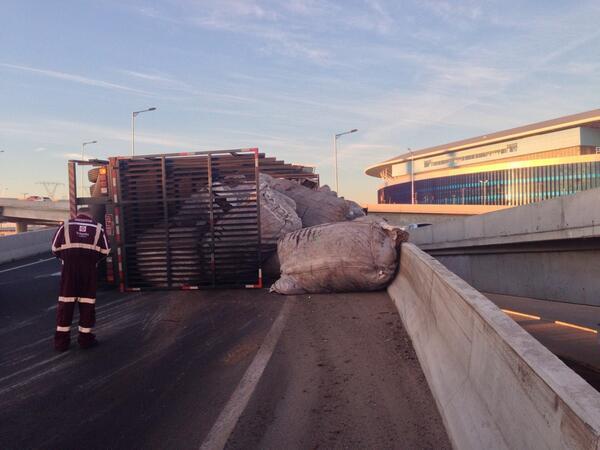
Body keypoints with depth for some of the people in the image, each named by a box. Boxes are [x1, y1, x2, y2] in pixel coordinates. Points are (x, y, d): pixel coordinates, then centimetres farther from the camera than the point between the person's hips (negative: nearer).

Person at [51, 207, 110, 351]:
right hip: (89, 269, 0)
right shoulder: (98, 228, 6)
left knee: (66, 302, 6)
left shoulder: (66, 226, 5)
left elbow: (55, 248, 3)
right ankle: (85, 337, 10)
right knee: (87, 302, 7)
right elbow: (105, 251, 3)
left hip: (69, 268, 0)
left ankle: (61, 340, 9)